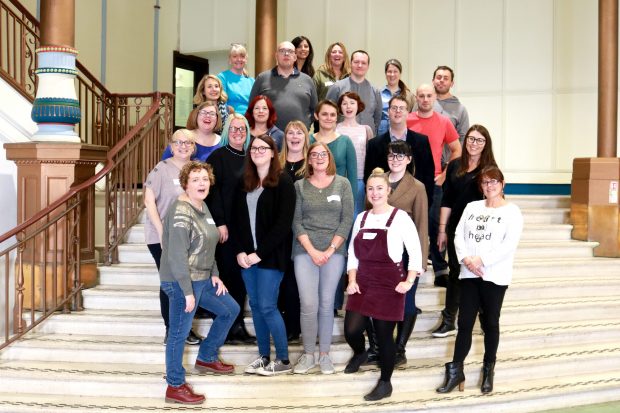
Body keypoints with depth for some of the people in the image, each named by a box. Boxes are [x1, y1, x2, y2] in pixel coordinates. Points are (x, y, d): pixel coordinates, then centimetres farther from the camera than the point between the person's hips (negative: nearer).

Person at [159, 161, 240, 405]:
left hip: (202, 279, 10)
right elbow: (177, 256, -23)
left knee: (230, 310, 19)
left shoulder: (202, 207, 10)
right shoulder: (181, 213, -20)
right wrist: (187, 292, -22)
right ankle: (175, 387, 12)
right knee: (180, 332, 0)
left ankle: (206, 358, 33)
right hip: (182, 282, -10)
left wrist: (215, 275, 12)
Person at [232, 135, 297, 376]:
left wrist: (260, 253, -14)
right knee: (255, 306, 8)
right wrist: (240, 251, -3)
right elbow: (237, 220, 11)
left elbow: (283, 224, -12)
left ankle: (283, 360, 6)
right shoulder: (244, 183, 12)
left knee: (267, 307, -6)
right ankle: (263, 356, 19)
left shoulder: (283, 183, -5)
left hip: (270, 256, -6)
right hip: (246, 256, 6)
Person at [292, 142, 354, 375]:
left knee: (326, 304, 2)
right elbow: (296, 221, 1)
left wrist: (331, 250, -8)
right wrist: (312, 251, -9)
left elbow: (347, 220, 1)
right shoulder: (300, 186, 6)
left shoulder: (342, 184, 6)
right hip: (305, 251, 0)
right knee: (308, 305, -5)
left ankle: (324, 354, 14)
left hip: (334, 251, 0)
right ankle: (308, 355, 8)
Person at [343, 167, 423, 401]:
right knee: (351, 330, -2)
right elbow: (353, 253, 12)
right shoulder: (361, 218, 9)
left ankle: (385, 383, 19)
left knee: (384, 334, 1)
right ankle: (359, 353, 34)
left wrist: (409, 281, -13)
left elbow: (415, 251, -6)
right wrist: (352, 280, 1)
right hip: (363, 281, 4)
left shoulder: (400, 217, -6)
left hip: (390, 283, -4)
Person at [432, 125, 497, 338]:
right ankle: (448, 321, 14)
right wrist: (442, 229, 4)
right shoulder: (455, 165, 6)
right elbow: (446, 200, 7)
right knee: (455, 272, 8)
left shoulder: (489, 168, -4)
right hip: (456, 228, 3)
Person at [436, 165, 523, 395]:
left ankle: (489, 370, 21)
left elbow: (509, 245, -13)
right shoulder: (472, 206, 12)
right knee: (465, 322, 3)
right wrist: (465, 258, -12)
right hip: (469, 274, 3)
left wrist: (481, 260, -18)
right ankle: (455, 371, 8)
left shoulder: (512, 211, -2)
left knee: (490, 323, 7)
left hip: (495, 276, -3)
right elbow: (459, 235, 6)